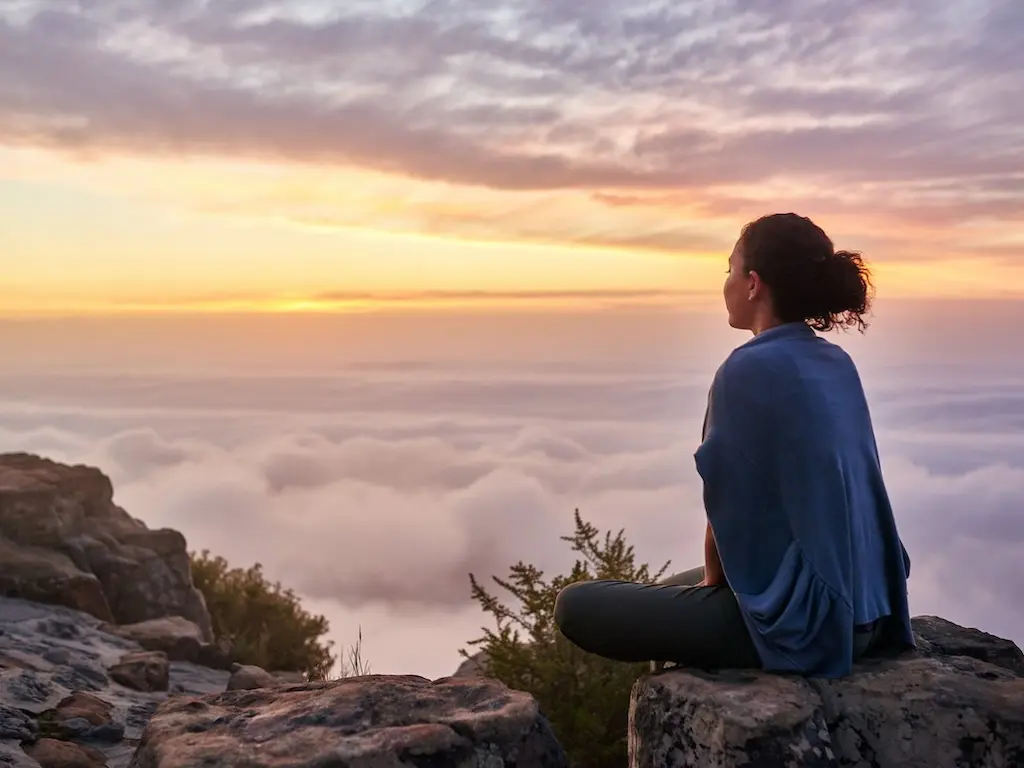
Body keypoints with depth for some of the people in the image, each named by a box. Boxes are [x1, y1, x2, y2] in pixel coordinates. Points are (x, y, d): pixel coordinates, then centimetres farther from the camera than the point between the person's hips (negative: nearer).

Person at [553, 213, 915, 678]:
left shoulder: (749, 369, -18)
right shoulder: (838, 365, 7)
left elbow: (729, 509, -14)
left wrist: (712, 580, 6)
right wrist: (712, 578, 17)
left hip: (798, 615, -9)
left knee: (576, 606, 0)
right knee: (672, 588, 30)